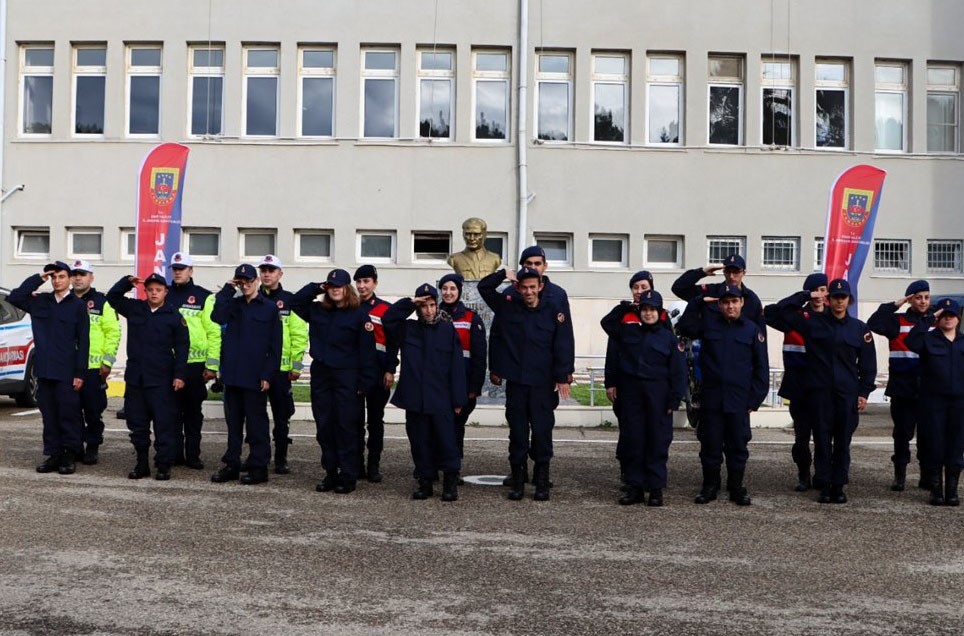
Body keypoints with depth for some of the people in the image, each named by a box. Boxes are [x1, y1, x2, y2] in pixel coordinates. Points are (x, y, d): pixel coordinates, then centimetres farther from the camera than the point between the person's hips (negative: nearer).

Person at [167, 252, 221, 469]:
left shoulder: (204, 297, 1)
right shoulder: (165, 296, 10)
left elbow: (213, 332, -3)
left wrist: (212, 365, -8)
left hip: (195, 363, -2)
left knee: (193, 411, 6)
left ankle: (193, 455, 13)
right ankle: (175, 454, 15)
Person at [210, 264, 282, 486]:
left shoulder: (270, 308, -1)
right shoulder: (233, 304, 11)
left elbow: (275, 345, -3)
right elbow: (218, 317, -12)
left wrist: (268, 375, -9)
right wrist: (227, 290, -7)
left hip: (255, 376, -4)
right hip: (232, 374, 4)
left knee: (256, 422, 1)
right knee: (233, 421, 11)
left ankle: (259, 467, 8)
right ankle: (231, 465, 20)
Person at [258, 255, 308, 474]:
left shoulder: (289, 300, 2)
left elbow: (299, 334, -2)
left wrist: (296, 365, -6)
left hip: (280, 368, -2)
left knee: (281, 416, 4)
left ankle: (281, 459, 14)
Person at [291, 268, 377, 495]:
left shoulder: (359, 314, -4)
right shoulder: (317, 311, 11)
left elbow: (366, 350, -6)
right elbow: (295, 302, 21)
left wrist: (364, 382, -11)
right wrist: (316, 288, 7)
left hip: (346, 377, -5)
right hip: (320, 374, 5)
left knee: (346, 426, -3)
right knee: (324, 427, 8)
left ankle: (348, 477, 5)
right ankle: (331, 473, 18)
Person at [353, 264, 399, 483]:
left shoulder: (386, 309, 3)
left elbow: (392, 342, 0)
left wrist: (390, 370, -6)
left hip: (377, 370, -1)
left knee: (375, 418, 4)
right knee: (355, 417, 4)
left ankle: (374, 466, 10)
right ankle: (356, 464, 12)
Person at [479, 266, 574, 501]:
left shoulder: (554, 310, -2)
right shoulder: (508, 306, 6)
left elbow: (564, 344, -3)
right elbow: (484, 287, 12)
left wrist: (563, 377, -7)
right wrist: (504, 274, -3)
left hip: (543, 384, -2)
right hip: (515, 382, 2)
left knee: (542, 432, 1)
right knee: (517, 432, 7)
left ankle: (542, 481, 13)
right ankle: (518, 480, 16)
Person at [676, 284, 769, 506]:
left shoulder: (753, 330, 2)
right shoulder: (709, 323, 7)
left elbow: (761, 367, 3)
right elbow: (683, 328, 6)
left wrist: (755, 399, -2)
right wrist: (697, 302, 0)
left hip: (739, 401, -1)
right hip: (711, 398, 1)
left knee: (737, 446, 6)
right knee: (710, 445, 7)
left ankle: (736, 488, 19)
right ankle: (710, 486, 20)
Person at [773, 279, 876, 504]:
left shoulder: (860, 329, 8)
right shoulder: (813, 322, 5)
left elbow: (868, 365, 10)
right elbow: (783, 308, 3)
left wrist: (864, 393, 3)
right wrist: (808, 295, -2)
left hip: (847, 393, 1)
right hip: (819, 392, -1)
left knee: (843, 442, 3)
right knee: (822, 440, 2)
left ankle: (839, 486, 12)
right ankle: (824, 486, 8)